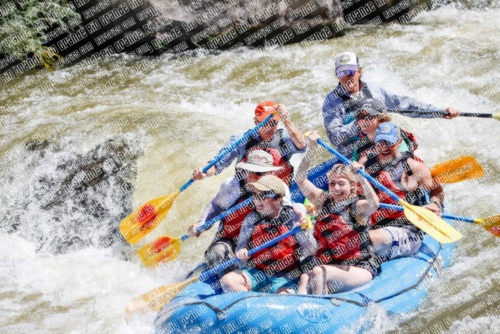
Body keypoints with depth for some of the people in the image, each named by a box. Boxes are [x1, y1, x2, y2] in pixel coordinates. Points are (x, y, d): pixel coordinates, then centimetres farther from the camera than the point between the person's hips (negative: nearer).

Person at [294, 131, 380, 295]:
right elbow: (300, 179, 1)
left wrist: (361, 177, -38)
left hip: (360, 269, -3)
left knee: (319, 273, -33)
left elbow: (374, 204, -28)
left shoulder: (358, 206, -4)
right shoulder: (323, 201, 8)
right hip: (329, 266, 3)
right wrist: (312, 148, -8)